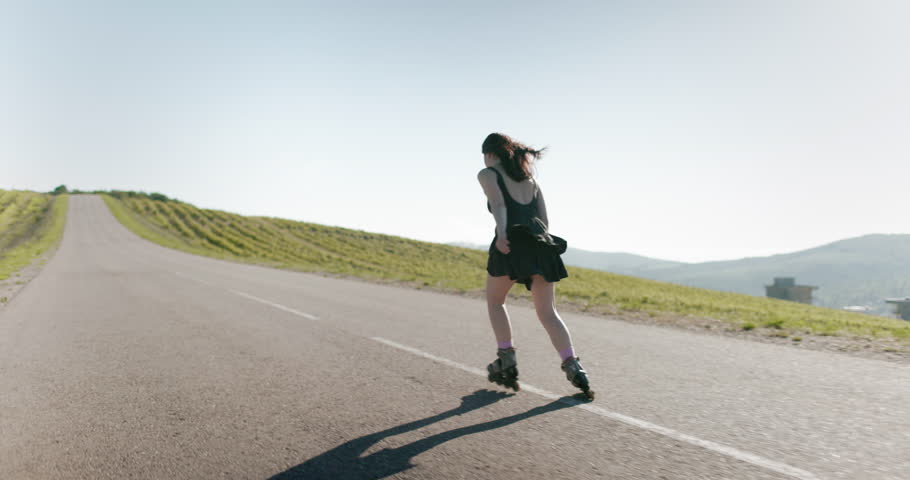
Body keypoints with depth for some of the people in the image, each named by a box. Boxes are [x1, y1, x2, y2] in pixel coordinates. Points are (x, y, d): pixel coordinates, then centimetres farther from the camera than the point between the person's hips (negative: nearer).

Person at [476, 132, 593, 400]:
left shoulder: (487, 174, 11)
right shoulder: (531, 179, 27)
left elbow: (497, 203, -10)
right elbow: (545, 220, 19)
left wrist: (501, 232, -25)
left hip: (512, 242, -4)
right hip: (541, 244, 5)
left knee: (494, 300, 19)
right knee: (548, 313, 6)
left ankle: (506, 359, 10)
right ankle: (572, 365, -12)